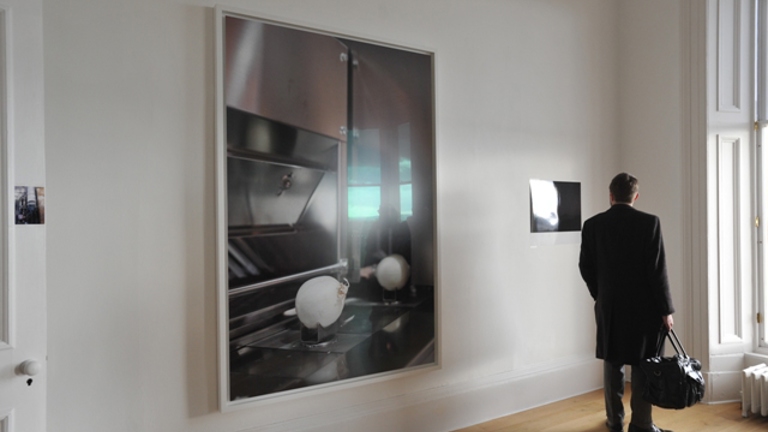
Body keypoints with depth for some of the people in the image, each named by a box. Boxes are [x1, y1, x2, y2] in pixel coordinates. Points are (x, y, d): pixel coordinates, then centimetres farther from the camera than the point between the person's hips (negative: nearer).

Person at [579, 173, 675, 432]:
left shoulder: (592, 225, -2)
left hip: (608, 306, 3)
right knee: (643, 364, 8)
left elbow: (586, 267, 3)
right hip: (643, 306, -2)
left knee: (612, 363, 13)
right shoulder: (649, 222, -10)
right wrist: (666, 309, -5)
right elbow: (657, 270, -13)